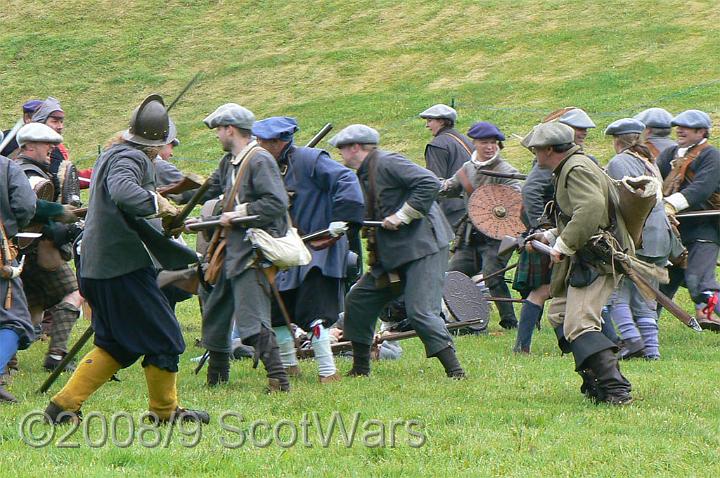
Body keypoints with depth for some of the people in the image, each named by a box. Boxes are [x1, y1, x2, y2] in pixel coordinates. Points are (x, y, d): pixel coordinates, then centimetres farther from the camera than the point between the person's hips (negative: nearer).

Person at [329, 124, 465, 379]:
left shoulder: (387, 163, -12)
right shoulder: (365, 175, 17)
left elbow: (429, 183, -22)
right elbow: (366, 218, 22)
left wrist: (401, 216, -21)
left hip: (422, 246, -10)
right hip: (391, 253, 10)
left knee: (420, 312, -17)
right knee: (358, 300, 11)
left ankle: (455, 371, -13)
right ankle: (360, 368, 21)